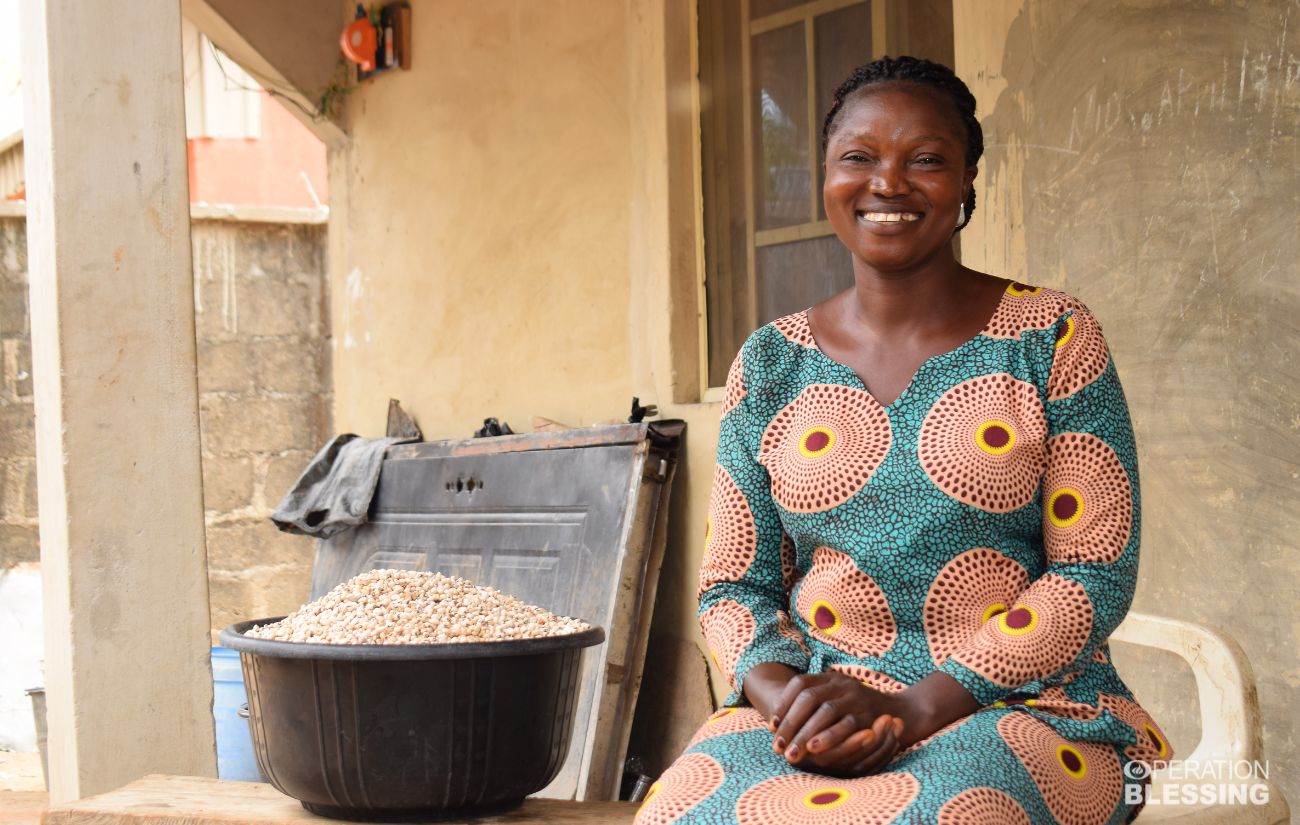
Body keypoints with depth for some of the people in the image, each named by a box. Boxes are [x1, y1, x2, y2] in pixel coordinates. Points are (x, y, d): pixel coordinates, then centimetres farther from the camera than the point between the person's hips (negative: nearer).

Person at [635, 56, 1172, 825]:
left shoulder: (1052, 337, 2)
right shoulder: (770, 365, 10)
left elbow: (1095, 576, -4)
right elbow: (734, 587, 11)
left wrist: (913, 710, -14)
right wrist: (781, 692, -12)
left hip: (1022, 706, -3)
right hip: (811, 707, 3)